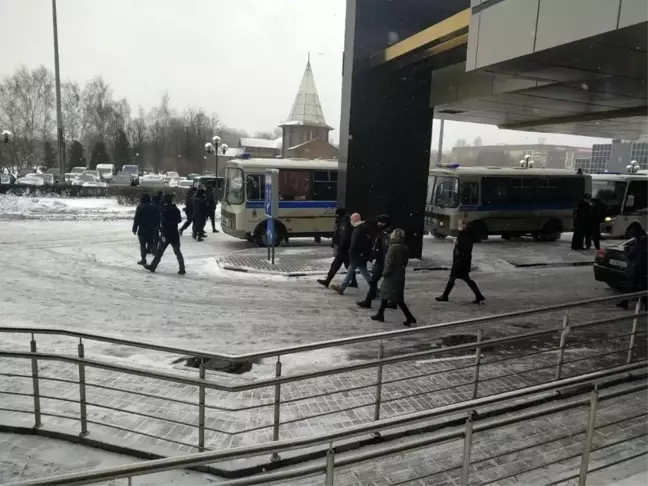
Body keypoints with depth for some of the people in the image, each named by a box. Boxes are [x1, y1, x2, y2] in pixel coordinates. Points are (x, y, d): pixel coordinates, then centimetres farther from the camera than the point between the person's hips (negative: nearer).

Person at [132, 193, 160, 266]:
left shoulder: (140, 207, -11)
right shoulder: (154, 206, 3)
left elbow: (136, 219, -9)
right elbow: (158, 218, 9)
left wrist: (134, 229, -1)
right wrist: (157, 226, 18)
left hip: (142, 230, -4)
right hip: (152, 229, 4)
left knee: (142, 244, 4)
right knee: (151, 243, 15)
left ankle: (143, 259, 5)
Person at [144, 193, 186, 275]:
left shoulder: (165, 209, -15)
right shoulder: (176, 209, 3)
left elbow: (164, 223, -20)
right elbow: (180, 220, 14)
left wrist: (163, 234, -19)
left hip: (166, 234, -4)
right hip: (175, 234, 4)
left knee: (159, 251, 9)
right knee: (177, 252, 9)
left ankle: (153, 266, 20)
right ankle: (182, 269, 6)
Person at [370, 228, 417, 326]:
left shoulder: (393, 247, -19)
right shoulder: (405, 248, 6)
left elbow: (389, 262, -20)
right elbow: (405, 262, 10)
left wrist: (385, 273, -8)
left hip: (392, 276, -9)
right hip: (400, 275, 9)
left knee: (397, 298, -3)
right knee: (385, 294, 19)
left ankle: (409, 317, -4)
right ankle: (380, 314, 26)